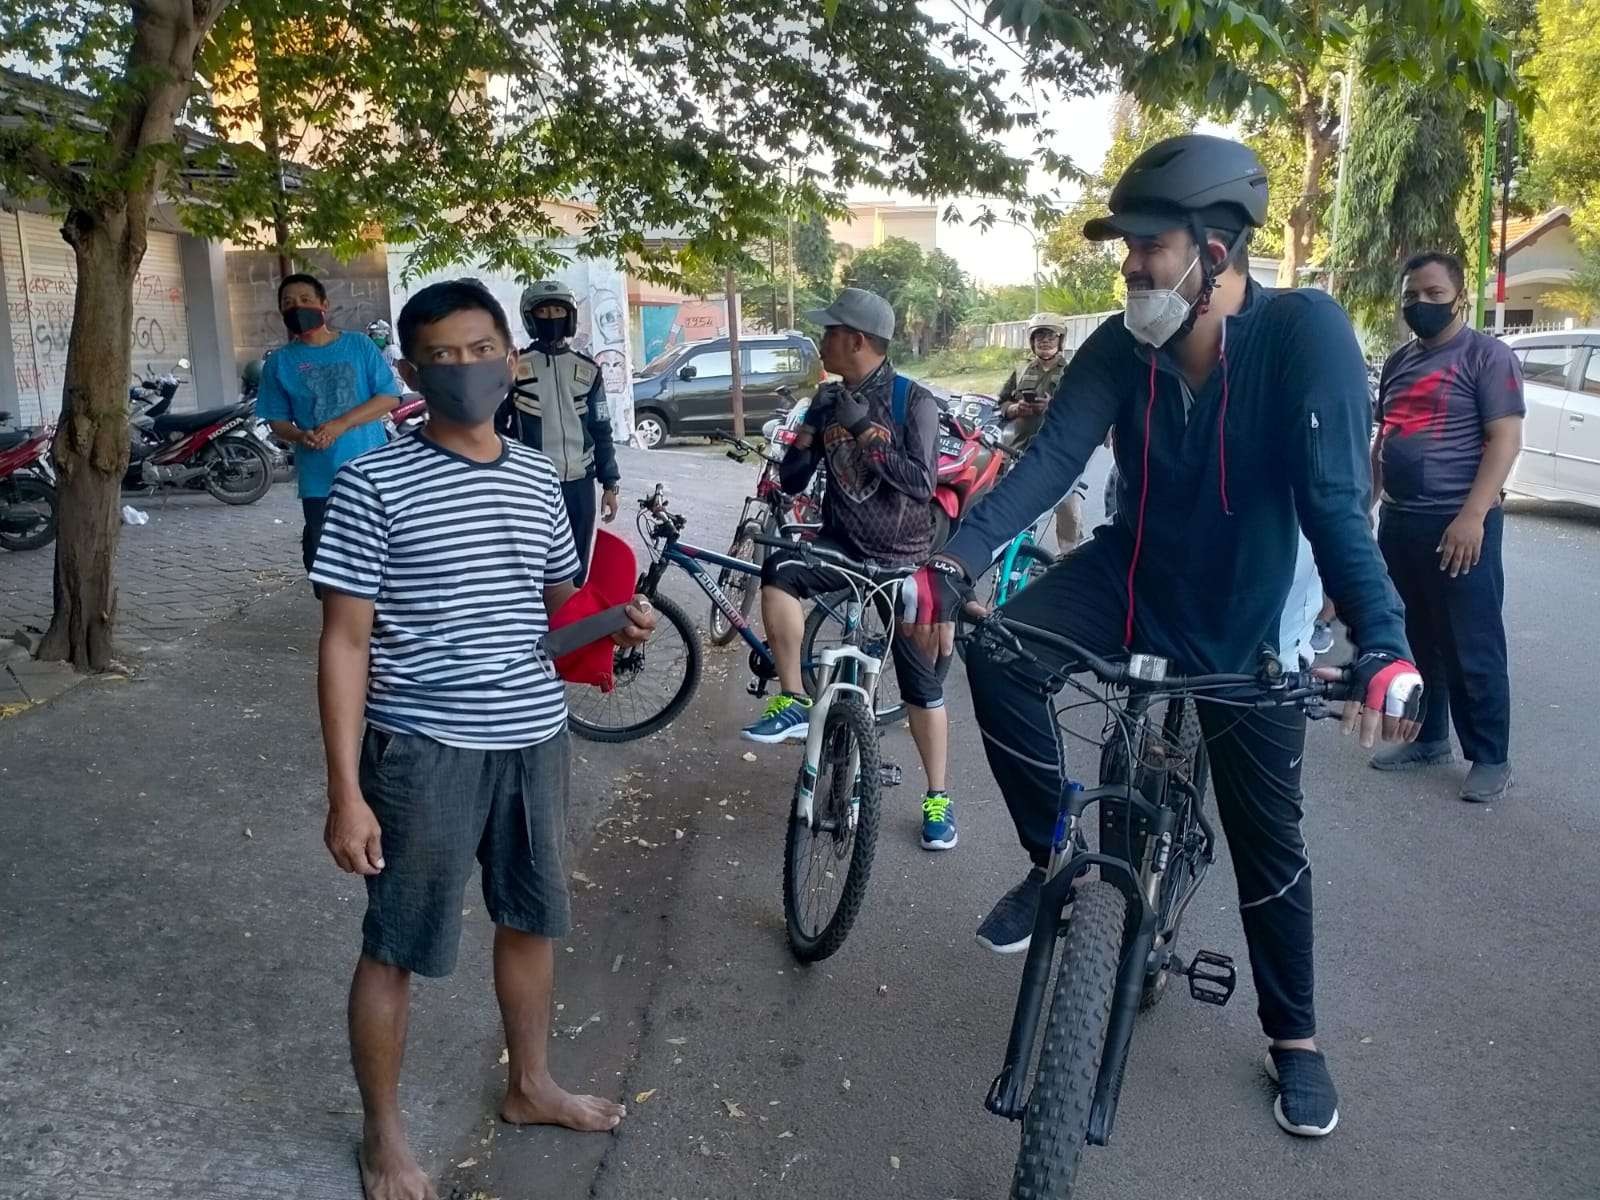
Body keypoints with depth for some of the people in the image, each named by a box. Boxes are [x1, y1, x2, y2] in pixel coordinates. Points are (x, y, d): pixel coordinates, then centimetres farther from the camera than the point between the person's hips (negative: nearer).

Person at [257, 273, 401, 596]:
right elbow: (276, 420, 6)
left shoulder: (359, 345, 1)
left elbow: (390, 397, -5)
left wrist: (342, 423, -16)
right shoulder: (279, 361, 5)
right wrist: (301, 436, -17)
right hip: (318, 479, 1)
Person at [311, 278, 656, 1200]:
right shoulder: (374, 485, -11)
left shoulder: (538, 480, 5)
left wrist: (613, 620, -5)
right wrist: (346, 792, -13)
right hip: (424, 748, -5)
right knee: (398, 949, 9)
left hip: (535, 737, 6)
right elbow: (346, 645, -10)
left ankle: (532, 1086, 43)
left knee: (534, 918, 20)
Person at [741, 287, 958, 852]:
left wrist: (864, 431, -27)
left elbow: (921, 484, -23)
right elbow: (792, 481, 3)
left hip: (903, 559, -3)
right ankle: (793, 703, -18)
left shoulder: (914, 401, -12)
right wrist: (807, 439, -17)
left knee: (922, 683, 3)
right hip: (843, 547, 3)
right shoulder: (827, 401, 2)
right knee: (779, 570, -29)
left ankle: (937, 797, 20)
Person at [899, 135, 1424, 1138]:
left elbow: (1336, 494, -29)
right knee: (997, 655, -24)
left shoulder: (1306, 332, -23)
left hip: (1246, 615, -2)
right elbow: (1051, 459, -19)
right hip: (1134, 576, 3)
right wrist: (957, 561, -33)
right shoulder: (1120, 346, -12)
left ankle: (1296, 1040, 31)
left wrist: (1383, 641, -41)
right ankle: (1055, 857, -1)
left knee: (1267, 835, 7)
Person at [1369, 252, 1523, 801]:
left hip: (1457, 524, -7)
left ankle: (1491, 757, 8)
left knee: (1473, 647, -2)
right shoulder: (1398, 362, 16)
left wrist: (1472, 516, -21)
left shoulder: (1486, 355, -6)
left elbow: (1505, 439, -13)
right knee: (1417, 640, 15)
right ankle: (1428, 737, 27)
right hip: (1399, 521, 7)